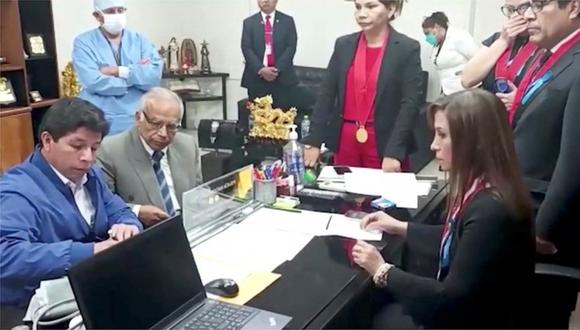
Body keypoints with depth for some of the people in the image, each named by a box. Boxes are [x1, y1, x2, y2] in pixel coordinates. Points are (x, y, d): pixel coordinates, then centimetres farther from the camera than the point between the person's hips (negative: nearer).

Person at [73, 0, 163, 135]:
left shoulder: (140, 40, 9)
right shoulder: (84, 42, 2)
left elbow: (154, 75, -6)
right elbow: (93, 82, -13)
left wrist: (119, 71, -12)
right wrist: (138, 73, -7)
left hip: (138, 120, 2)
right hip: (100, 122, -2)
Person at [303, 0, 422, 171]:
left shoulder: (407, 48, -5)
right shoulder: (343, 45, 5)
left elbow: (411, 104, -10)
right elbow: (326, 94, 5)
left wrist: (394, 152, -18)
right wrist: (313, 141, -1)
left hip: (383, 143, -3)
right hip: (345, 140, 3)